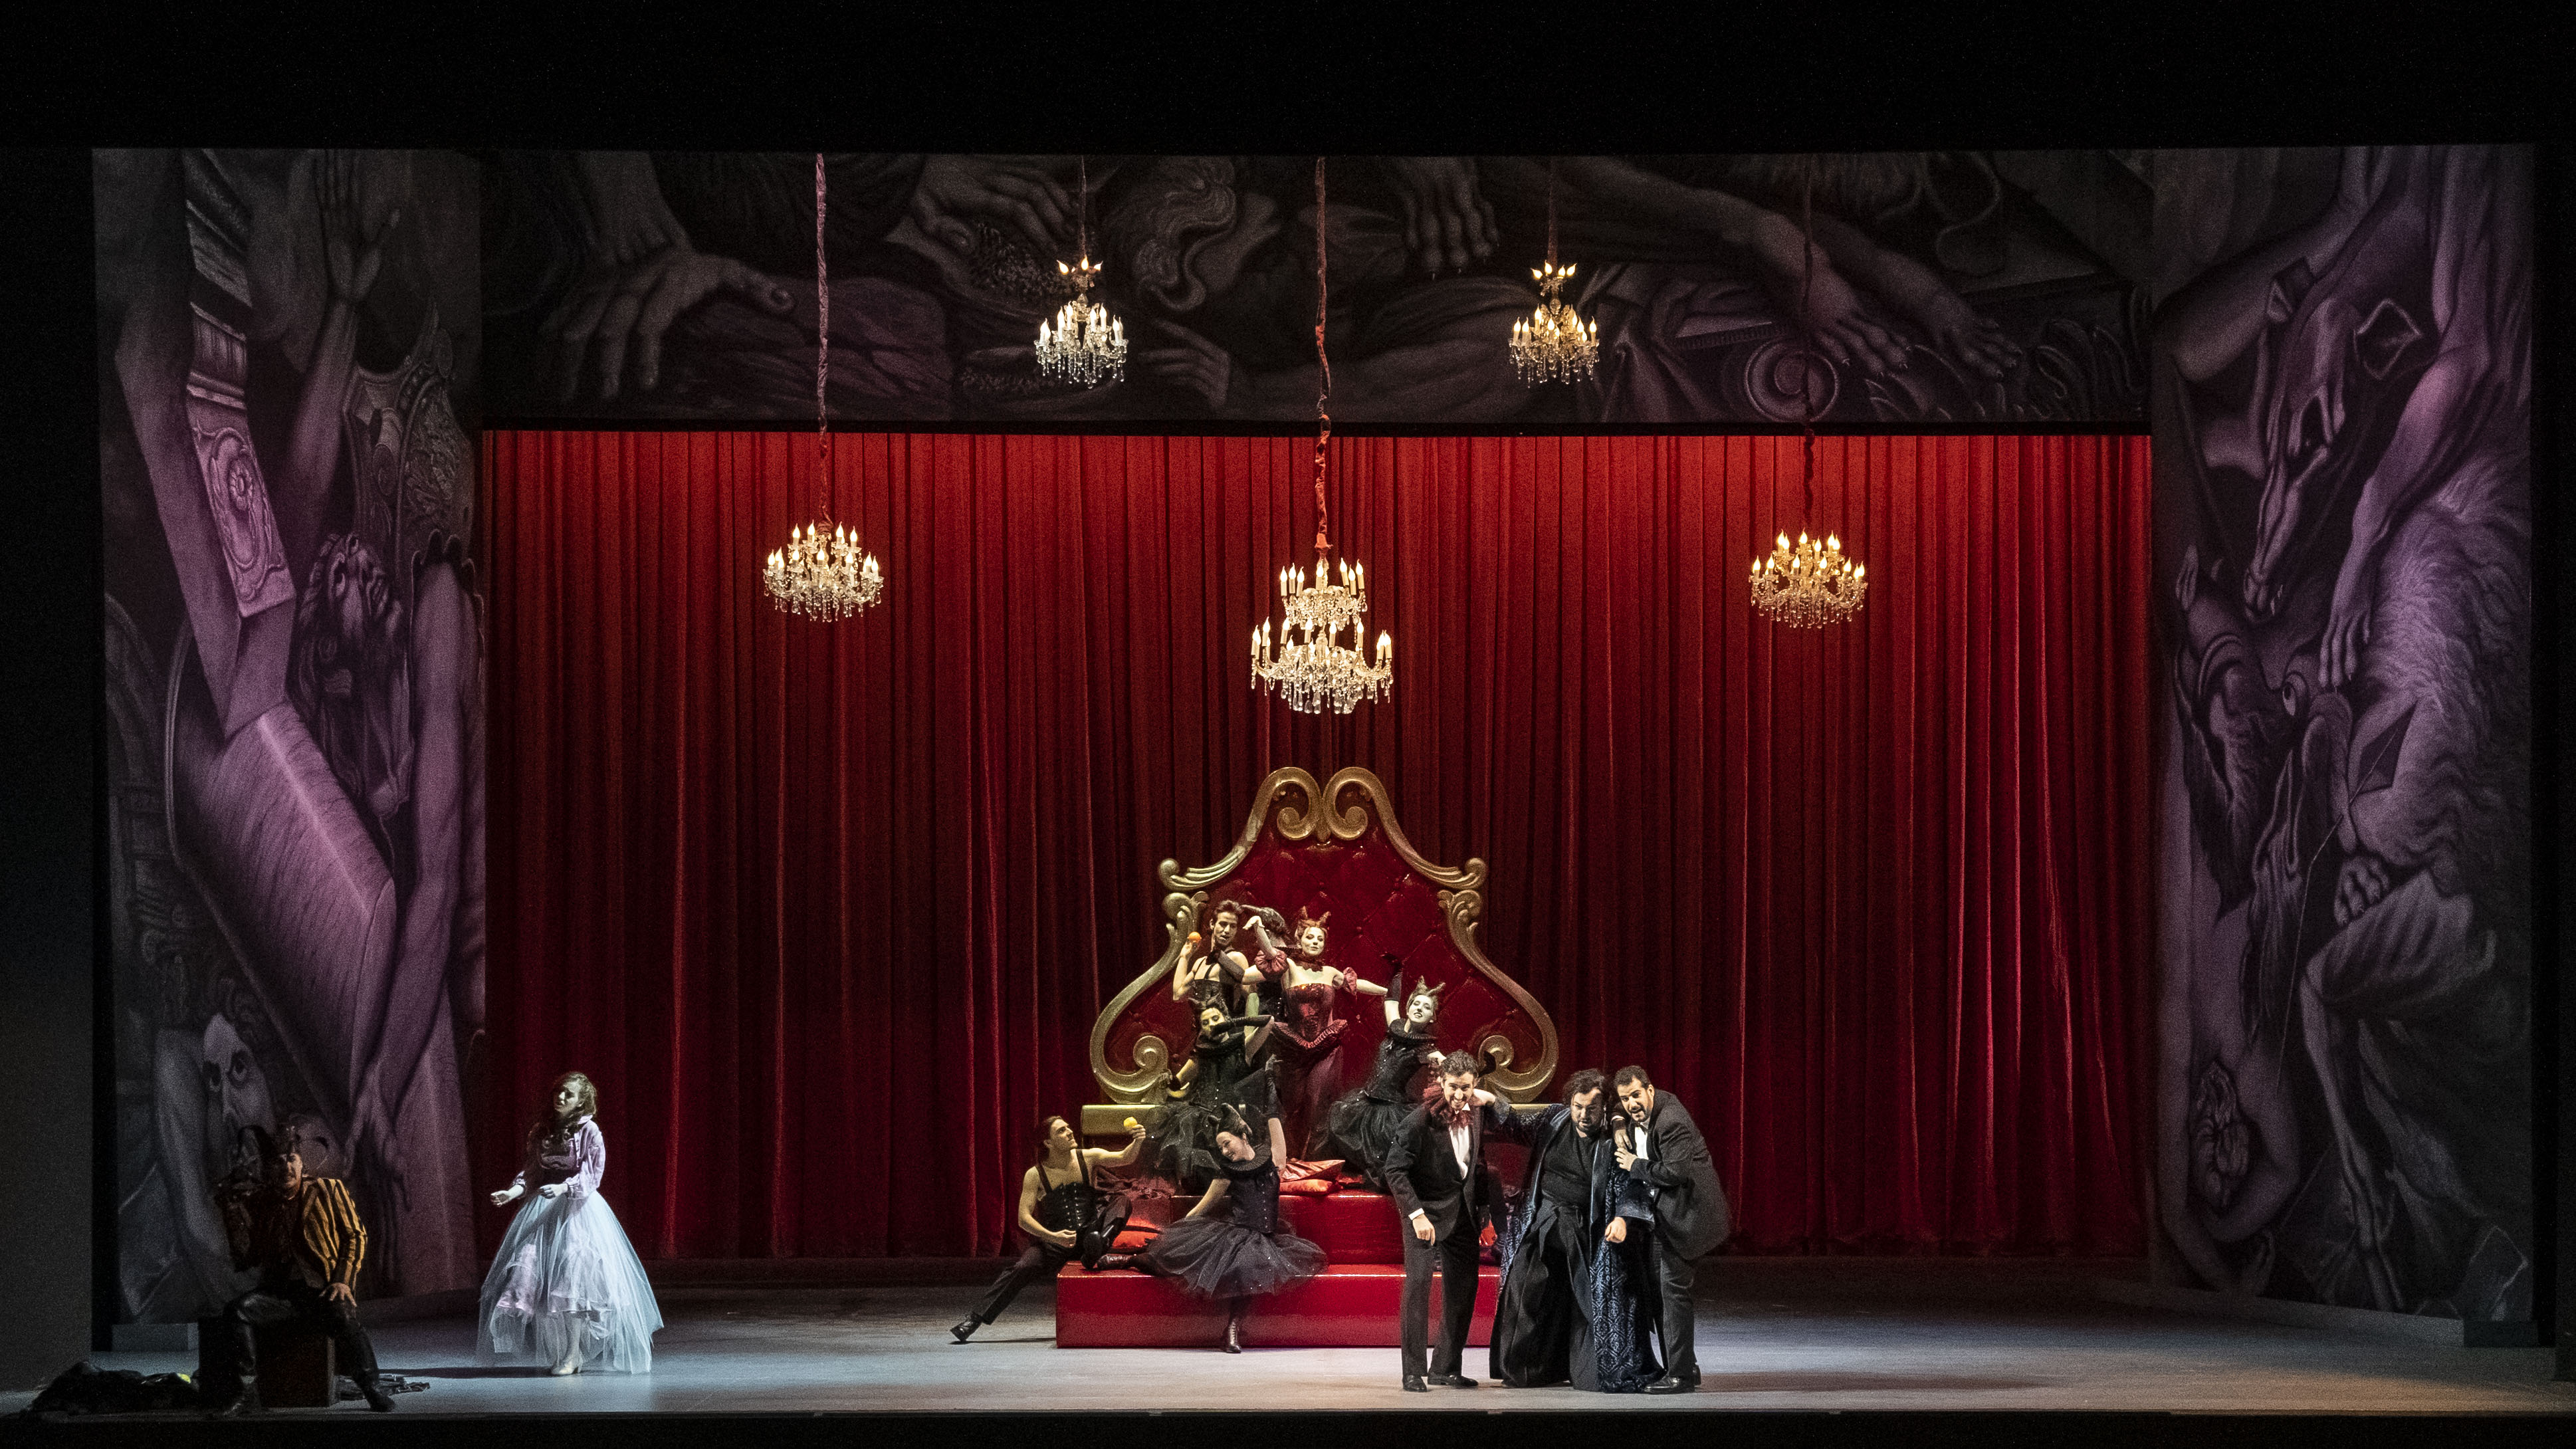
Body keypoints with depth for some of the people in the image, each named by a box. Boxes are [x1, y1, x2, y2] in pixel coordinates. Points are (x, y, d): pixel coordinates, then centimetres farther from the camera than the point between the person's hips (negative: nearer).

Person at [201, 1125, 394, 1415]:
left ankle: (371, 1388, -20)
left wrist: (343, 1281, -7)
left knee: (343, 1315, -35)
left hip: (324, 1292, -3)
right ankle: (246, 1394, -26)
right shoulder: (258, 1204, 15)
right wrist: (233, 1214, 0)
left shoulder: (328, 1190, 11)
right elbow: (245, 1260, 11)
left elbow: (354, 1235, 7)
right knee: (237, 1310, -26)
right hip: (281, 1291, 3)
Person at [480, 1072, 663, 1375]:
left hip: (577, 1207, -6)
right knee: (529, 1271, -3)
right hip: (542, 1210, 6)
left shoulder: (589, 1131, -5)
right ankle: (555, 1351, 6)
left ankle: (574, 1354, -8)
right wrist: (514, 1191, -5)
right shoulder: (541, 1130, 11)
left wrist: (563, 1188, -26)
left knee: (572, 1277, -13)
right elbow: (531, 1169, 14)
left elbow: (591, 1175, -11)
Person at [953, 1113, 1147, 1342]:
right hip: (1053, 1243, -1)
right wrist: (1052, 1237, -25)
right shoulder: (1035, 1175, -5)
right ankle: (975, 1319, -21)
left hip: (1087, 1234, 1)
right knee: (1021, 1269, -25)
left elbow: (1124, 1158, -13)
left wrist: (1137, 1142, -36)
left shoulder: (1089, 1158, 0)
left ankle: (1098, 1243, -44)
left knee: (1121, 1202, -19)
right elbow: (1024, 1218, -10)